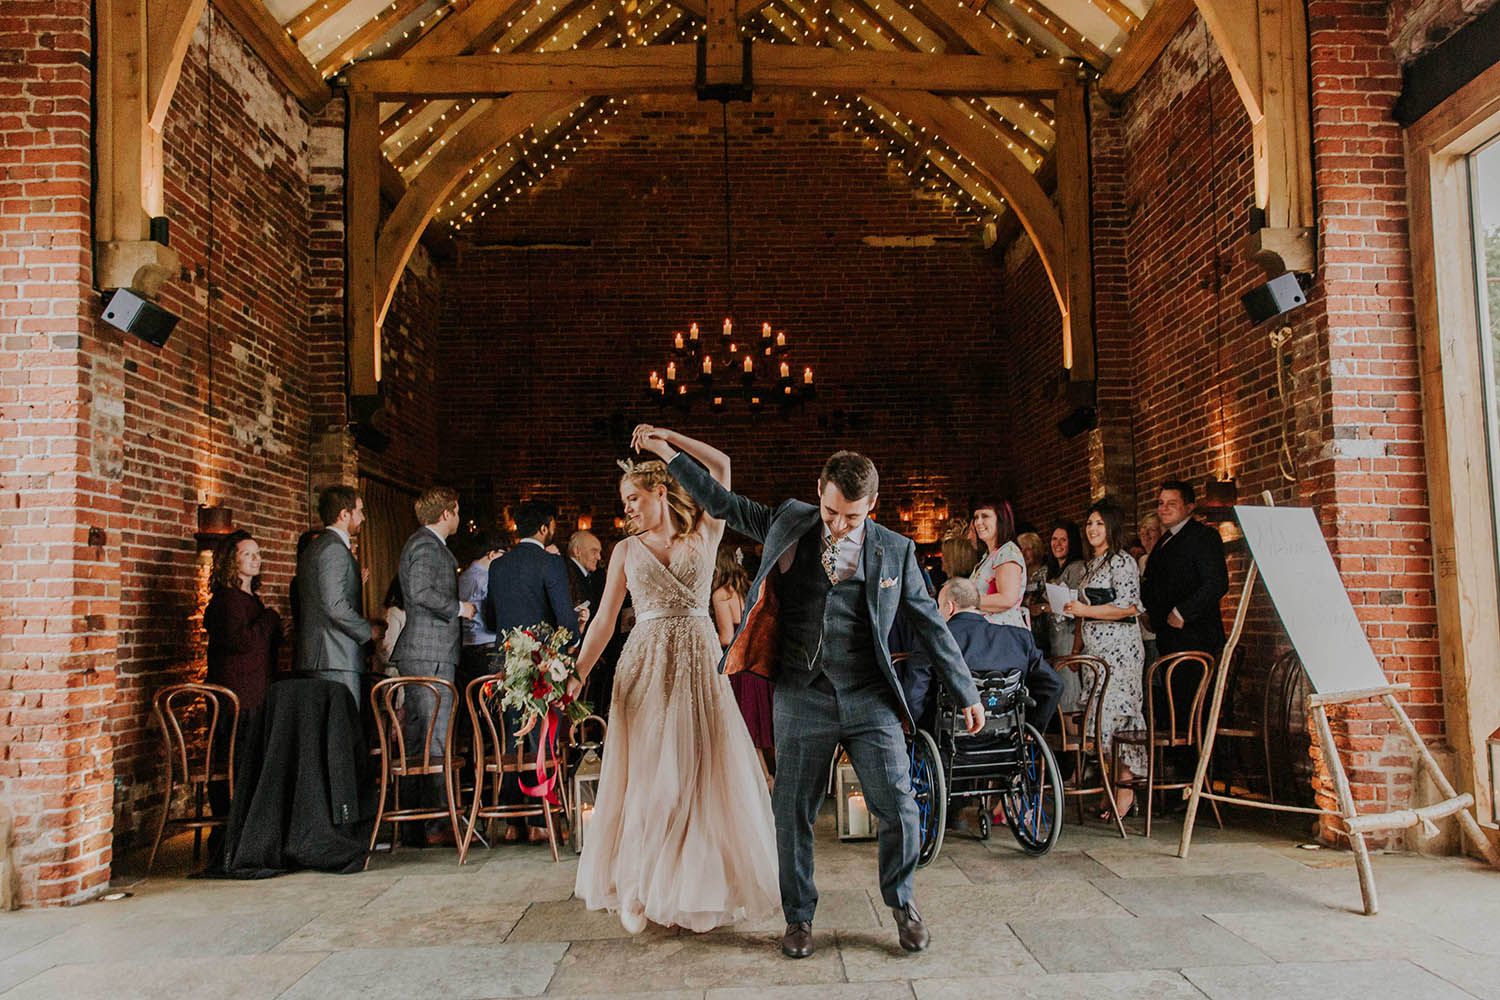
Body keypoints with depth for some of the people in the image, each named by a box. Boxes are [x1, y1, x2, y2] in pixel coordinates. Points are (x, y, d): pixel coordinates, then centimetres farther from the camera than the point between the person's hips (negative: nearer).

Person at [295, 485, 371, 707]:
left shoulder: (313, 547, 20)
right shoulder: (334, 549, -12)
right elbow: (335, 605, -20)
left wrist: (355, 584, 19)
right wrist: (368, 630, -9)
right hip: (335, 658, -10)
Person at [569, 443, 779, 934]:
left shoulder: (704, 534, 4)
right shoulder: (626, 549, 8)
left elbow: (721, 465, -7)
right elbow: (604, 620, 4)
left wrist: (663, 440, -8)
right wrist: (577, 676, -4)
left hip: (700, 665, 0)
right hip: (646, 667, 0)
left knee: (707, 774, 3)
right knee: (648, 777, 1)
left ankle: (704, 882, 20)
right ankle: (637, 888, 14)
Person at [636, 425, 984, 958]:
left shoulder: (895, 550, 1)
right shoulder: (788, 523, 3)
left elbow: (930, 624, 7)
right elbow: (723, 503, 10)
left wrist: (967, 694, 8)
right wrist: (668, 450, 7)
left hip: (870, 699, 0)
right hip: (802, 699, 1)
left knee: (899, 809, 0)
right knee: (793, 814, 7)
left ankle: (901, 902, 27)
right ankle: (798, 918, 28)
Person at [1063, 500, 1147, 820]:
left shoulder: (1121, 561, -7)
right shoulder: (1091, 564, 21)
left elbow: (1129, 606, -16)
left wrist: (1085, 610, -13)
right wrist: (1073, 610, 13)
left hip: (1119, 648, -9)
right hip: (1095, 649, 9)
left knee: (1117, 713, -10)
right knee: (1101, 715, 5)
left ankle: (1125, 789, -5)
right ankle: (1112, 787, 9)